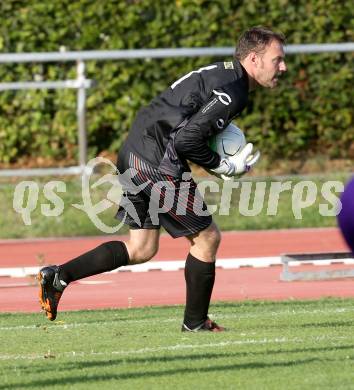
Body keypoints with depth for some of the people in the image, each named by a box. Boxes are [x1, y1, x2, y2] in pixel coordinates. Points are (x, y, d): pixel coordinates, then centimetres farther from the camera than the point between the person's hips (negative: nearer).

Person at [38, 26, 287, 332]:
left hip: (134, 155, 10)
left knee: (141, 249, 15)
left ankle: (59, 276, 8)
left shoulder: (219, 74, 16)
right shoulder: (232, 91, -16)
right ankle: (195, 323, 13)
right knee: (207, 237, 3)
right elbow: (187, 139, -22)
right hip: (158, 166, -10)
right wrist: (225, 167, -10)